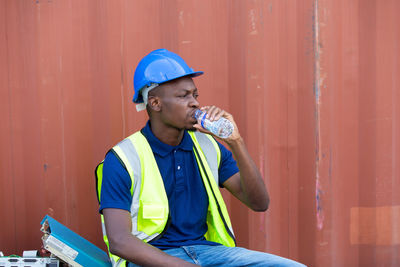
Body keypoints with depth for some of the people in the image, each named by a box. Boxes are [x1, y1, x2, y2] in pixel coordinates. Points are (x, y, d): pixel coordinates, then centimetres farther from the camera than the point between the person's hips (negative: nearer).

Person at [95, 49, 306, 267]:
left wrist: (235, 141, -10)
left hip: (208, 249, 6)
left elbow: (259, 203, 2)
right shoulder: (123, 158, -6)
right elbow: (119, 241, -15)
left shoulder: (207, 147, 8)